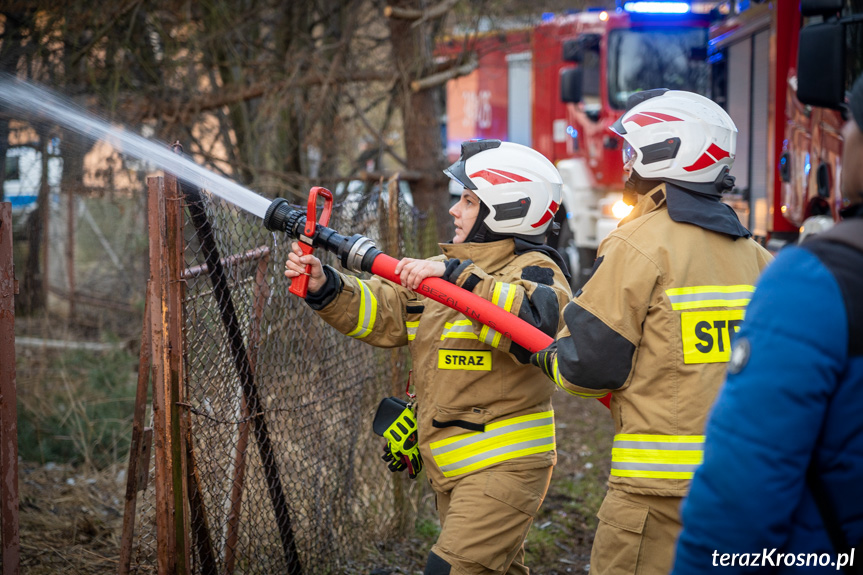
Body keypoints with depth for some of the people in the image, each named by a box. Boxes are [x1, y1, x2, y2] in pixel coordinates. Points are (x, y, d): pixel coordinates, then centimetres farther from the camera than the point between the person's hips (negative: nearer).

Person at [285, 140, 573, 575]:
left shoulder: (533, 270, -11)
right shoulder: (442, 269, 16)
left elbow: (536, 319, -34)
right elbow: (379, 312, 8)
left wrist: (454, 277, -34)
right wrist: (325, 288, -9)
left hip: (504, 466, -9)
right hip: (452, 467, 9)